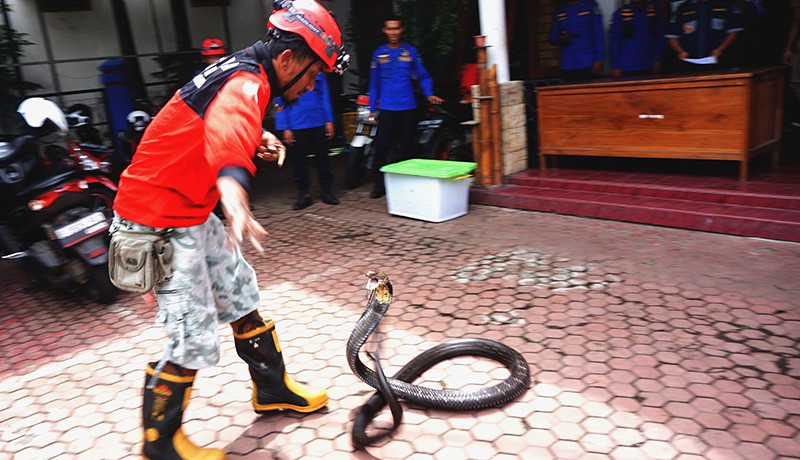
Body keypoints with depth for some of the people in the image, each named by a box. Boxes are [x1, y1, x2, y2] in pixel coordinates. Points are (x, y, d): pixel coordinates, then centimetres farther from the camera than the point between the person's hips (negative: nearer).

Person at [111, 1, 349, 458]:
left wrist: (261, 137, 3)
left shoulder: (243, 72, 6)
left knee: (242, 296, 16)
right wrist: (235, 197, -70)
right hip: (160, 222, -10)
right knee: (195, 340, -4)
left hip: (191, 212, 10)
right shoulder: (245, 84, -25)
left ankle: (273, 389, 34)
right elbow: (228, 130, -49)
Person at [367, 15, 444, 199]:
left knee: (408, 148, 5)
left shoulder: (411, 51, 6)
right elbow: (374, 83, 11)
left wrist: (429, 94, -10)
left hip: (407, 108, 0)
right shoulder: (379, 53, 9)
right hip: (386, 109, 0)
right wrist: (372, 109, 8)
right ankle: (378, 185, 1)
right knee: (381, 147, -7)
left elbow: (423, 75, 8)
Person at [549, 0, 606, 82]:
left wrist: (598, 60, -8)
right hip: (567, 66, 2)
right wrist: (560, 39, -8)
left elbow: (598, 34, 3)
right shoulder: (558, 12, 15)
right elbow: (553, 38, 17)